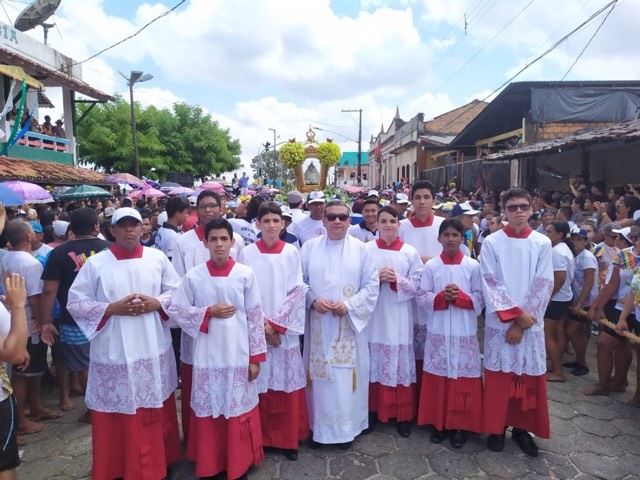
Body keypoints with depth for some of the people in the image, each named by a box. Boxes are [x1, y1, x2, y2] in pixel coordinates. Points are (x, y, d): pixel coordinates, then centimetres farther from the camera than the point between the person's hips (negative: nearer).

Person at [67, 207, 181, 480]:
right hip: (114, 354, -1)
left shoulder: (158, 258, 2)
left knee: (156, 411, 14)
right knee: (118, 413, 8)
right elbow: (75, 303, -2)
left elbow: (177, 291, 7)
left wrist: (157, 303, -12)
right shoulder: (95, 263, -3)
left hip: (154, 351, 2)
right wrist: (111, 308, -15)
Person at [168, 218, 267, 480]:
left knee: (238, 410, 10)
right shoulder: (193, 276, -3)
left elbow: (255, 316, -3)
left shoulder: (246, 274, -5)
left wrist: (255, 357, -3)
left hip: (238, 356, -1)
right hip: (207, 357, 1)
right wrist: (209, 312, -11)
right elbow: (176, 310, 2)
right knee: (209, 410, 12)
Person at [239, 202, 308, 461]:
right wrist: (261, 324, -9)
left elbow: (297, 291, -2)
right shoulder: (248, 253, 0)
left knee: (286, 383, 5)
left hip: (285, 329, 0)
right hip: (255, 328, 0)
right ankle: (260, 437, 23)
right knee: (260, 383, 5)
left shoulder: (291, 252, 1)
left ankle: (288, 438, 21)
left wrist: (275, 323, -9)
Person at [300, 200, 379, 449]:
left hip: (349, 324, -1)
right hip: (318, 325, 1)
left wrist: (349, 305, -12)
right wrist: (313, 300, -12)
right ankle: (319, 427, 24)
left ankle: (347, 428, 22)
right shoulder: (309, 247, 3)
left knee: (346, 377, 5)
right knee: (319, 376, 7)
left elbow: (372, 285, 0)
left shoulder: (360, 249, 1)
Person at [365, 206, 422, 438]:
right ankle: (373, 410, 23)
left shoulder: (410, 252, 1)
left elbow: (417, 286, -1)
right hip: (374, 315, 0)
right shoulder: (366, 249, 1)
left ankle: (403, 415, 19)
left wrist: (396, 279, -16)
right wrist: (376, 278, -16)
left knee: (400, 364, 5)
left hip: (399, 317, 0)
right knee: (374, 362, 7)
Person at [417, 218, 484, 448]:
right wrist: (441, 297, -16)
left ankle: (459, 426, 19)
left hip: (464, 332, -1)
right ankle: (438, 423, 22)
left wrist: (460, 297, -17)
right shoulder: (430, 266, 1)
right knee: (438, 376, 7)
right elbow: (421, 297, 0)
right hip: (437, 331, 1)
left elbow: (480, 299, -1)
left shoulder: (473, 266, -1)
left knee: (463, 377, 4)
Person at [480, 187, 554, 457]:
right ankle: (496, 427, 22)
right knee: (499, 376, 6)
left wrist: (522, 322, -8)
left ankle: (522, 428, 26)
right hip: (499, 323, -1)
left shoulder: (542, 243, 1)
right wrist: (515, 313, -15)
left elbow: (543, 286, -3)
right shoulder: (491, 243, -3)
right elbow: (490, 284, -7)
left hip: (531, 324, 2)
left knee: (530, 377, 8)